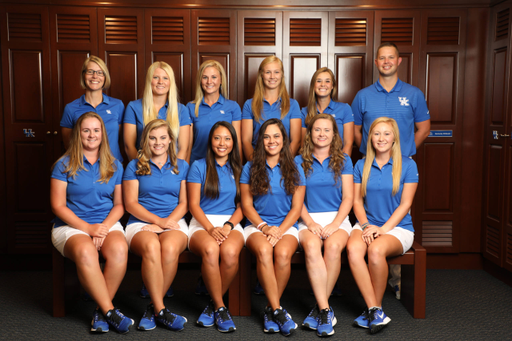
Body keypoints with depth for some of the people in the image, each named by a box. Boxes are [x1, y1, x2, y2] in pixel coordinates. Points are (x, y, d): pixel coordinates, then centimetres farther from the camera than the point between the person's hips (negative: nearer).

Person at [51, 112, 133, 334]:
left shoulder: (114, 166, 14)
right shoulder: (64, 165, 5)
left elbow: (119, 204, 11)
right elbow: (58, 206, -1)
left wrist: (105, 226, -9)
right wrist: (88, 228, -12)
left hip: (107, 223, 2)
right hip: (71, 225, -2)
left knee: (119, 248, -33)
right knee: (85, 252, -37)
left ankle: (101, 311, -19)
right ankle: (111, 312, -26)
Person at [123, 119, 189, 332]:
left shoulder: (181, 166, 17)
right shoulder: (134, 166, 13)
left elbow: (184, 202, 10)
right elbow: (130, 204, 4)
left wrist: (164, 223, -7)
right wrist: (159, 220, -10)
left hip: (173, 222, 1)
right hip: (141, 223, -1)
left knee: (170, 248, -36)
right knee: (151, 247, -37)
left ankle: (153, 308, -22)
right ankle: (161, 311, -31)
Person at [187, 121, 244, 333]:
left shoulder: (238, 169, 16)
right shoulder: (199, 166, 9)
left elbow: (242, 206, 11)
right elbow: (193, 204, 2)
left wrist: (228, 226, -9)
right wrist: (210, 228, -14)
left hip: (231, 223, 2)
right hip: (202, 223, -1)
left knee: (230, 251, -34)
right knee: (210, 249, -37)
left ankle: (214, 305, -13)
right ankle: (220, 308, -21)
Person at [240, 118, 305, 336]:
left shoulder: (294, 170, 10)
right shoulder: (250, 169, 10)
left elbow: (297, 207, 5)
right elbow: (246, 205, 6)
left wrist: (280, 230, -10)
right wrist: (264, 226, -10)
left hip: (286, 226, 0)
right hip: (257, 225, 0)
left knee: (283, 253, -33)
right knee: (264, 250, -34)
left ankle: (270, 310, -17)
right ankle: (278, 310, -28)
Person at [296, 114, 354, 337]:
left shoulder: (343, 161, 11)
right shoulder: (300, 162, 11)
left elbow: (348, 198, 4)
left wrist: (334, 224, -10)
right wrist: (311, 223, -11)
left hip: (337, 219, 0)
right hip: (309, 219, 0)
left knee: (333, 246, -33)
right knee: (311, 247, -33)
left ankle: (319, 308, -21)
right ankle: (325, 310, -30)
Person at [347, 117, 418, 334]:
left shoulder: (407, 165, 1)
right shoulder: (361, 166, 10)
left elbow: (405, 204, -3)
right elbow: (357, 201, 8)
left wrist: (383, 228, -14)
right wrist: (365, 225, -10)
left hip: (398, 227, -2)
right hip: (367, 224, 3)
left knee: (376, 250, -35)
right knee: (353, 248, -31)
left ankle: (373, 309, -16)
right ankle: (375, 312, -27)